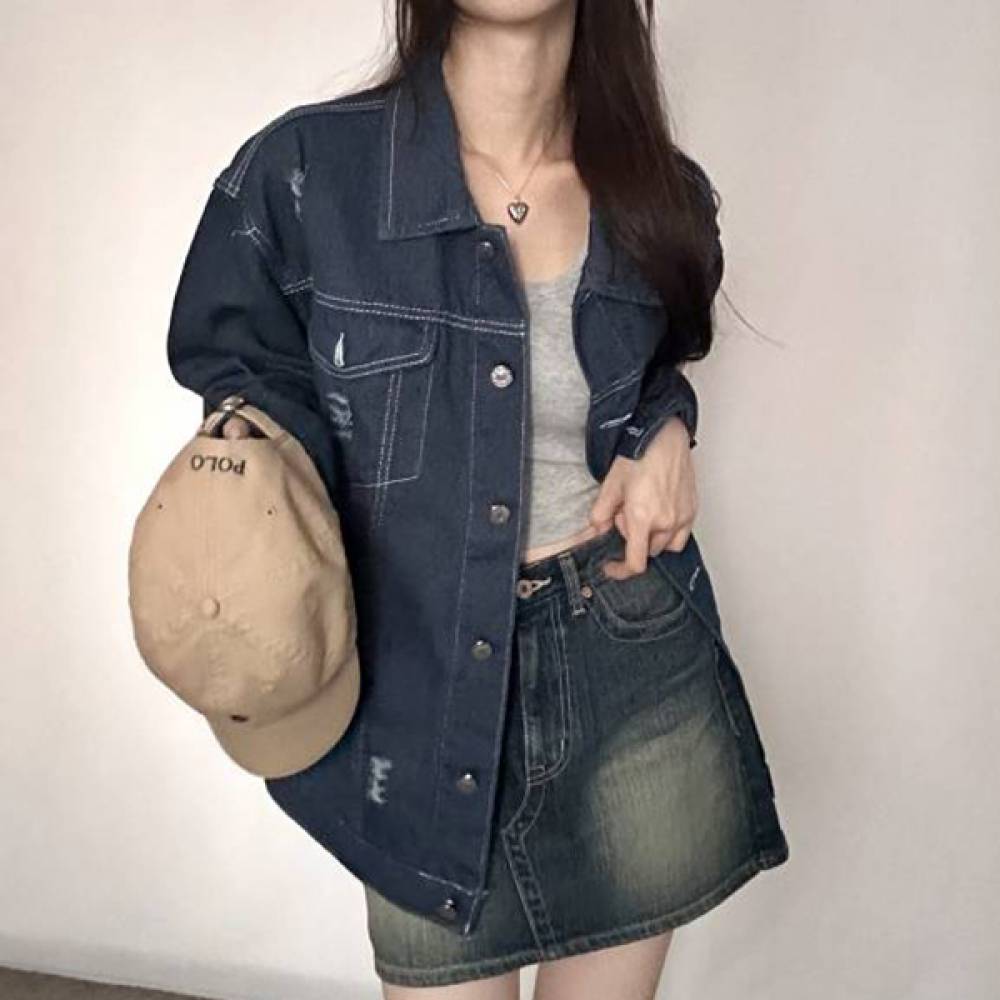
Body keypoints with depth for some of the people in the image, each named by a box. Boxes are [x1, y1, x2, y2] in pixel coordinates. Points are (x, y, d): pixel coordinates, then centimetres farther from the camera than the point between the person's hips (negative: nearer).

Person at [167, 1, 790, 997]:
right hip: (422, 680, -2)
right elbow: (248, 390, 2)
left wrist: (666, 431, -2)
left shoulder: (660, 193, 1)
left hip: (639, 664, 3)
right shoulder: (303, 172, -10)